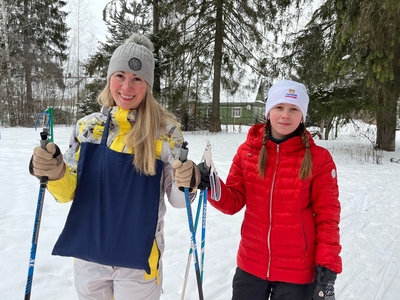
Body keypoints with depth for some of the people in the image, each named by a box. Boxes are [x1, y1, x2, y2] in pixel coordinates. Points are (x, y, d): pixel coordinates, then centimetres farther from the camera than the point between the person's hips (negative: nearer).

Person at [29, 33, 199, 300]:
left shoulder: (166, 131, -12)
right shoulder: (87, 126, -2)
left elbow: (177, 200, -6)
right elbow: (69, 192, 3)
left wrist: (186, 185, -27)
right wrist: (55, 174, -18)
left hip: (139, 259, -3)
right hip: (88, 256, 3)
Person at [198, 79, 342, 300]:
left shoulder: (318, 158, -9)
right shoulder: (247, 151, -3)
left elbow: (327, 216, -4)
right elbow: (233, 203, 0)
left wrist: (327, 266, -9)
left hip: (297, 271, -1)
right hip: (250, 264, 2)